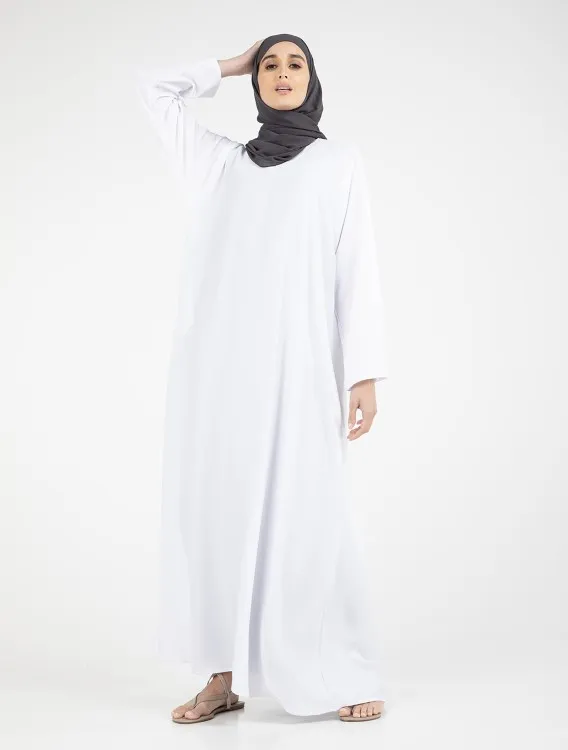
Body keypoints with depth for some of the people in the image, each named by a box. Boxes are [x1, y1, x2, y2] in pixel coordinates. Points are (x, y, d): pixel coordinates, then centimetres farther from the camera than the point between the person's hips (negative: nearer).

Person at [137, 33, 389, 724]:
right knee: (215, 510, 0)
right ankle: (225, 676, 8)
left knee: (305, 516, -8)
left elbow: (358, 269, 4)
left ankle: (352, 677, 3)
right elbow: (156, 90, 30)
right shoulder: (220, 162, 21)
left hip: (295, 363, -3)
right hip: (215, 362, 3)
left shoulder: (339, 161, 12)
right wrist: (233, 65, 27)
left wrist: (365, 373, -4)